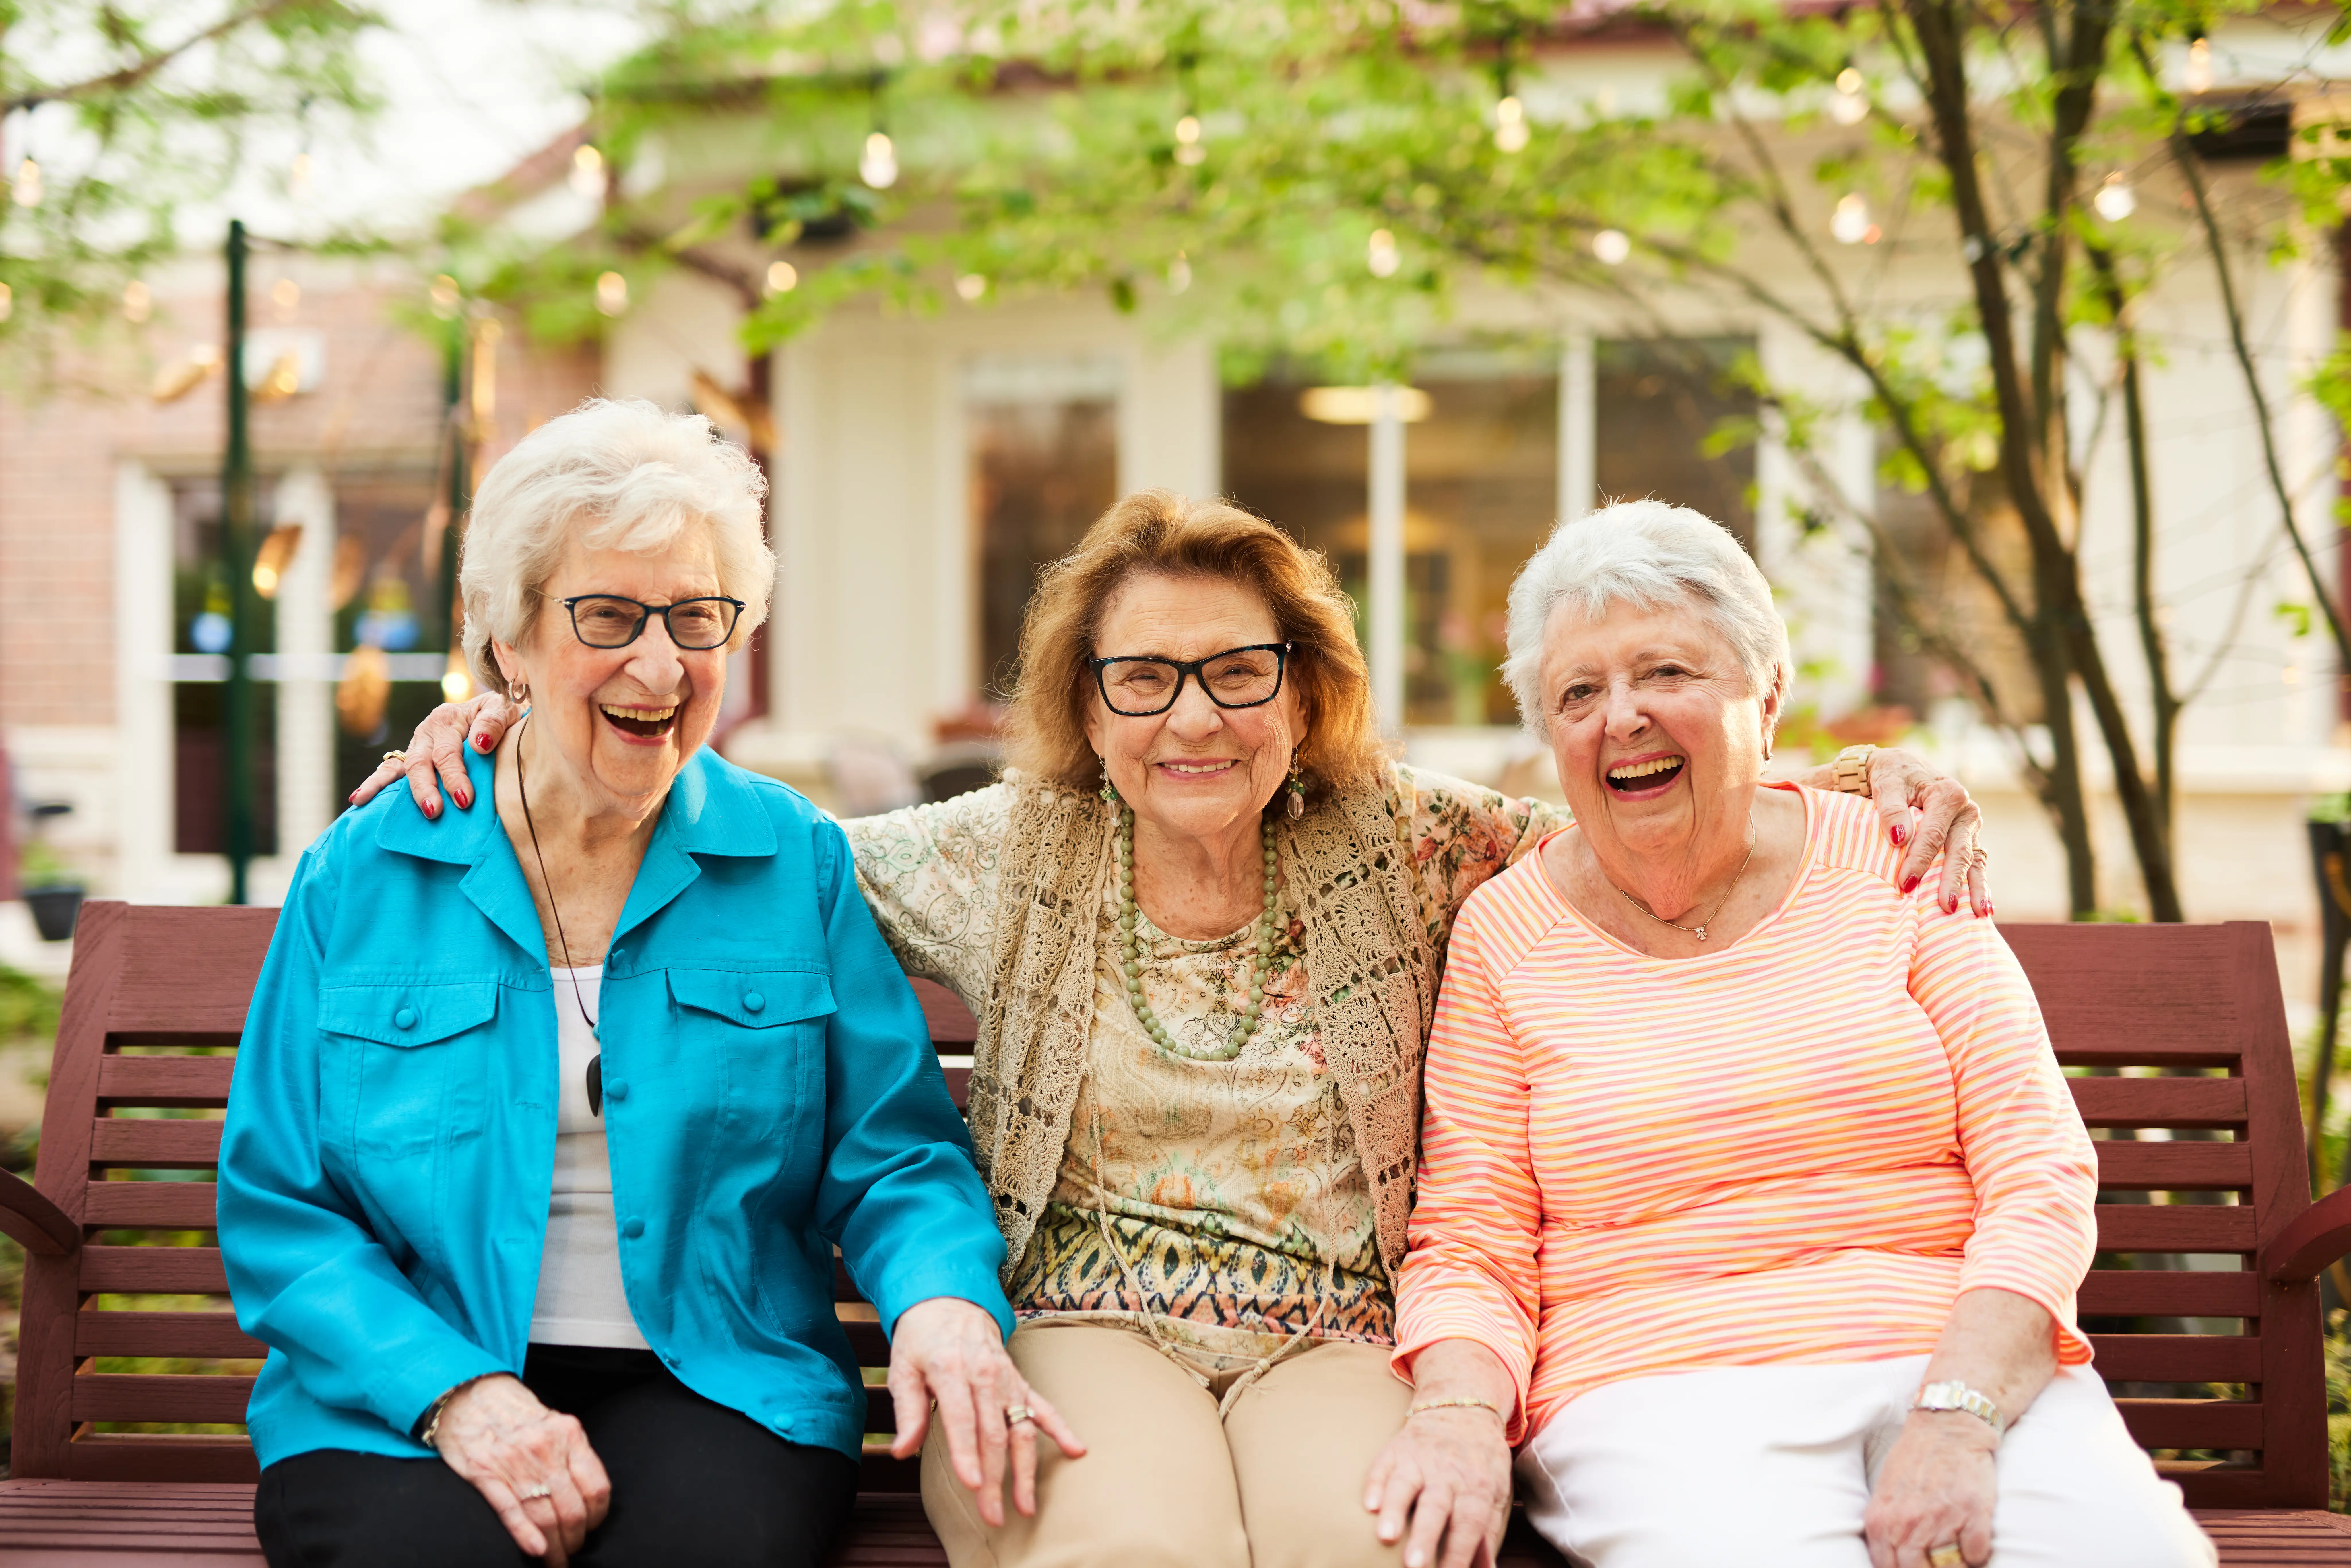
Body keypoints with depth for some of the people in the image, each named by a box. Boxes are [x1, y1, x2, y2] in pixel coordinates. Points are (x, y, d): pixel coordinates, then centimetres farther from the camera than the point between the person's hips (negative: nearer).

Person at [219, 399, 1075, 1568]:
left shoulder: (799, 864, 7)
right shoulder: (358, 880, 4)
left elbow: (893, 1153, 7)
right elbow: (276, 1212, 2)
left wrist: (943, 1294, -17)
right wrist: (452, 1388, -15)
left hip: (716, 1382, 1)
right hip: (399, 1401, 0)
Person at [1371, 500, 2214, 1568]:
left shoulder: (1884, 866, 9)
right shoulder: (1507, 934, 8)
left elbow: (2039, 1178, 2)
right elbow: (1469, 1249, 6)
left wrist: (1957, 1411, -14)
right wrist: (1461, 1411, -17)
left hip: (1972, 1366, 2)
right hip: (1659, 1387, -1)